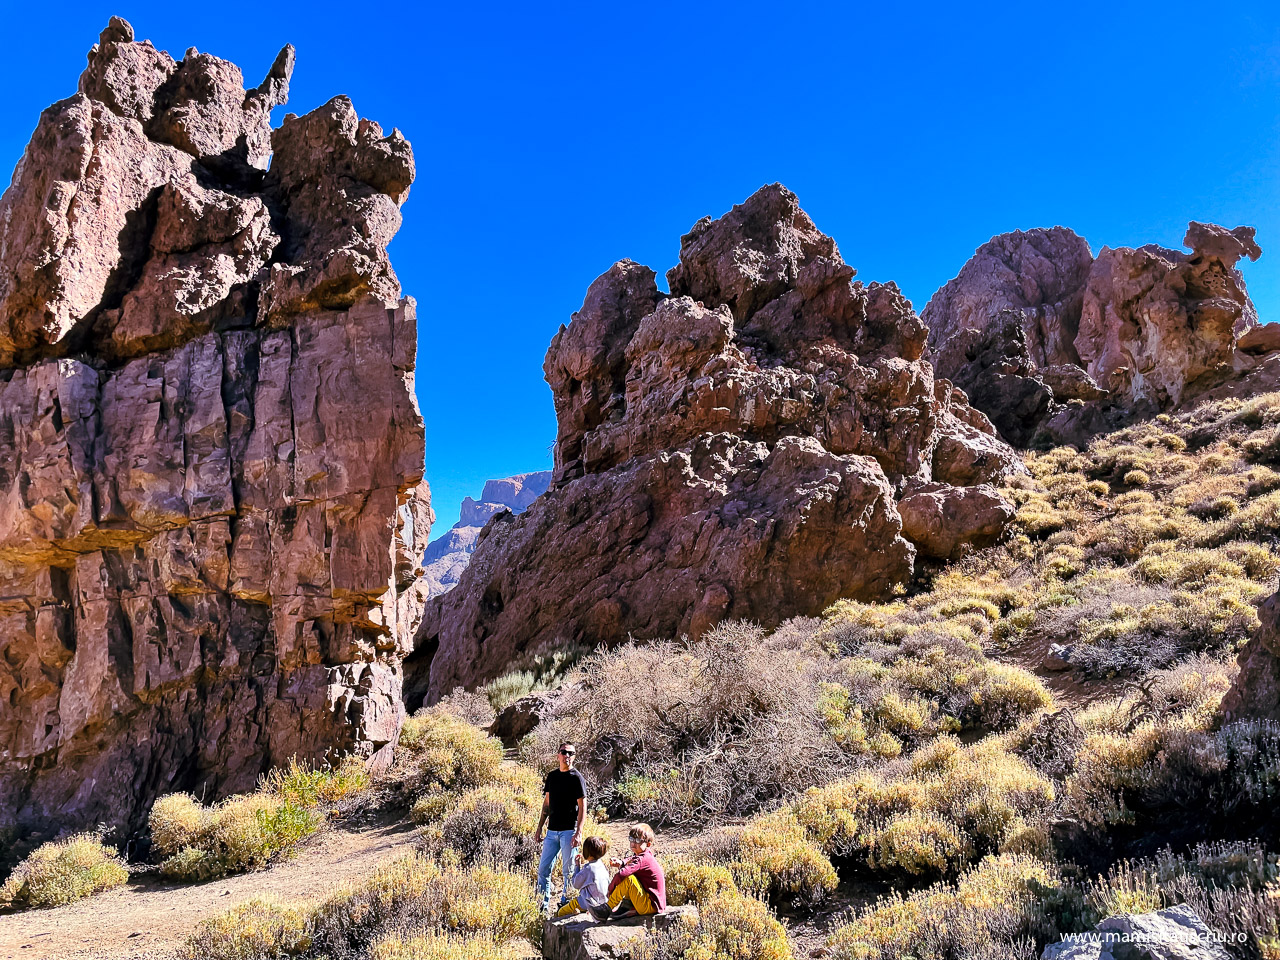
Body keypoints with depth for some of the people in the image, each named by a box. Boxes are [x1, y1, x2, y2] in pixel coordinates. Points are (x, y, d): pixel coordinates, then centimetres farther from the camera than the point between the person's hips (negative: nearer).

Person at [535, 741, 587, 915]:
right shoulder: (552, 776, 11)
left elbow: (582, 807, -9)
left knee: (568, 870, 2)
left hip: (569, 831, -5)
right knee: (543, 868, 6)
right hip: (552, 830, 6)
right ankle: (543, 905, 16)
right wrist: (540, 828, 14)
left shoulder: (576, 778, -6)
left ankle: (565, 903, 15)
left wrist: (578, 832, -16)